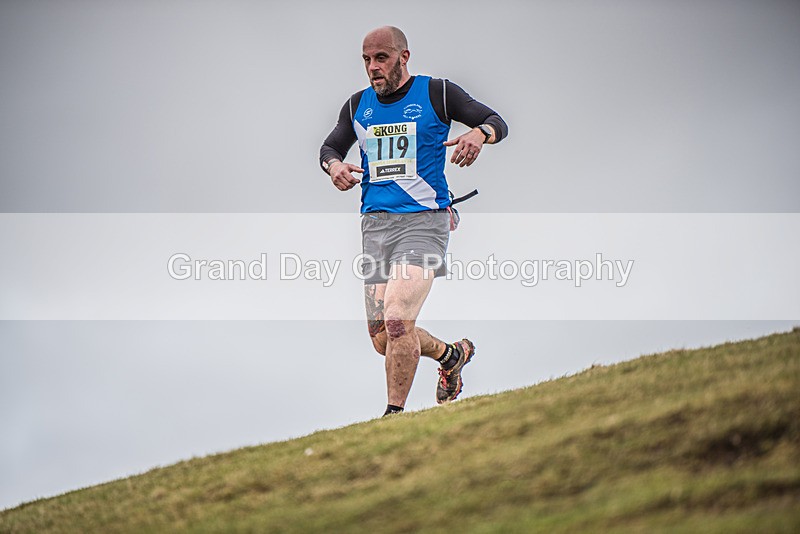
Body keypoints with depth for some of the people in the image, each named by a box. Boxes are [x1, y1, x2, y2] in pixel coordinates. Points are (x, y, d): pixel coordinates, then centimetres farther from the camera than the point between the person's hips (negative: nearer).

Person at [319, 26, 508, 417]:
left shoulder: (437, 93, 0)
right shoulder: (358, 106, 13)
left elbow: (498, 123, 3)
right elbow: (330, 147, 26)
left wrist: (479, 133, -21)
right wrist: (334, 165, 2)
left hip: (424, 220, -5)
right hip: (375, 223, 5)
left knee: (396, 321, -22)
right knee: (383, 341, 4)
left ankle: (394, 415, -8)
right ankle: (452, 354, 33)